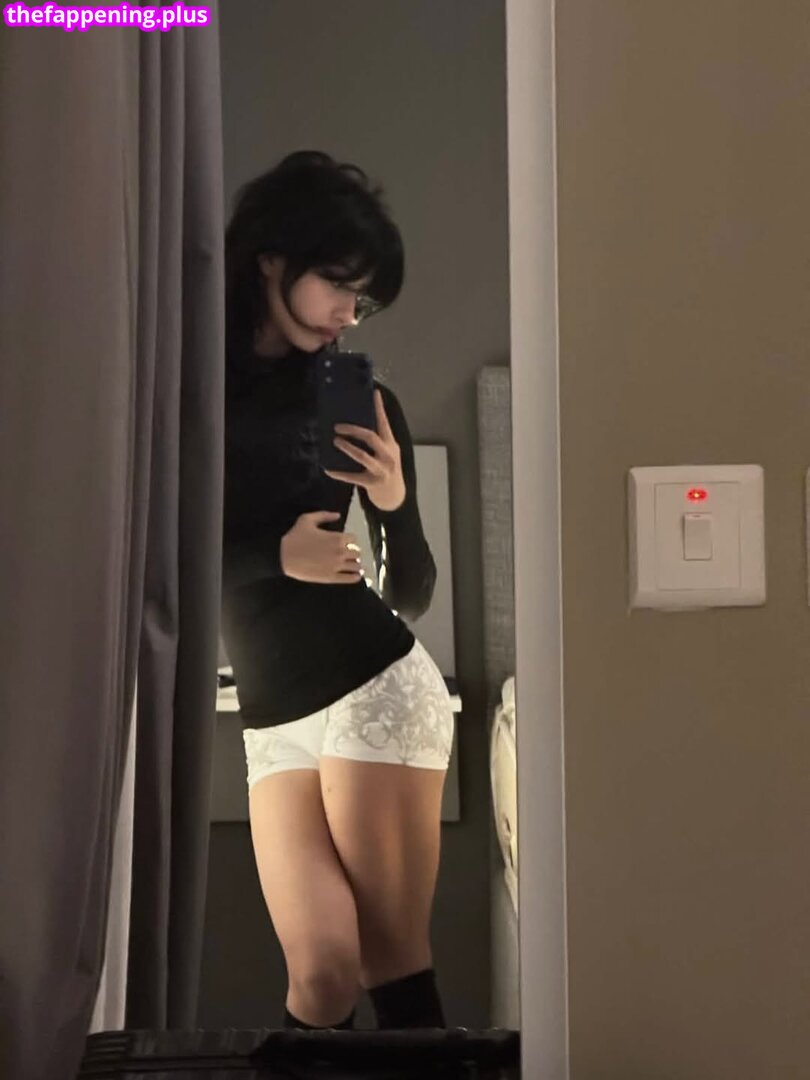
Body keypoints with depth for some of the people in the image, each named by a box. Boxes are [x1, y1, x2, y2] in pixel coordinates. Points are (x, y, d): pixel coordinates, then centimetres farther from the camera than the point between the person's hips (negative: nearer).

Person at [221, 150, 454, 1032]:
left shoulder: (358, 401, 2)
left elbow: (413, 597, 5)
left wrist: (393, 504, -13)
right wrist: (275, 554, -11)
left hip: (378, 695, -2)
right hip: (274, 720, 2)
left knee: (394, 964, -1)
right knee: (323, 975, -2)